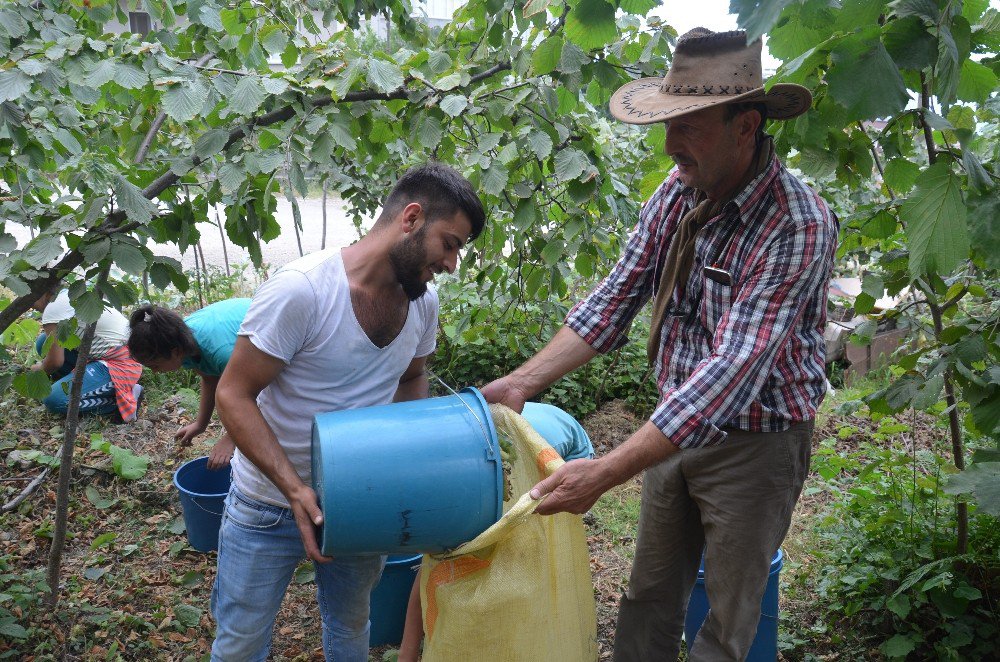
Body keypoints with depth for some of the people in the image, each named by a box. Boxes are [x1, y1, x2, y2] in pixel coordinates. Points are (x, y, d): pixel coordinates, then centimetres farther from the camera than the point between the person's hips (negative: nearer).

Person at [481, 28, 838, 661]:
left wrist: (606, 472, -37)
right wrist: (524, 381, -13)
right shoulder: (677, 193, -5)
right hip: (675, 427, 6)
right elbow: (614, 300, -2)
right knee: (649, 598, 18)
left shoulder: (798, 224, -26)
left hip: (756, 441, -6)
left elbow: (732, 369, -32)